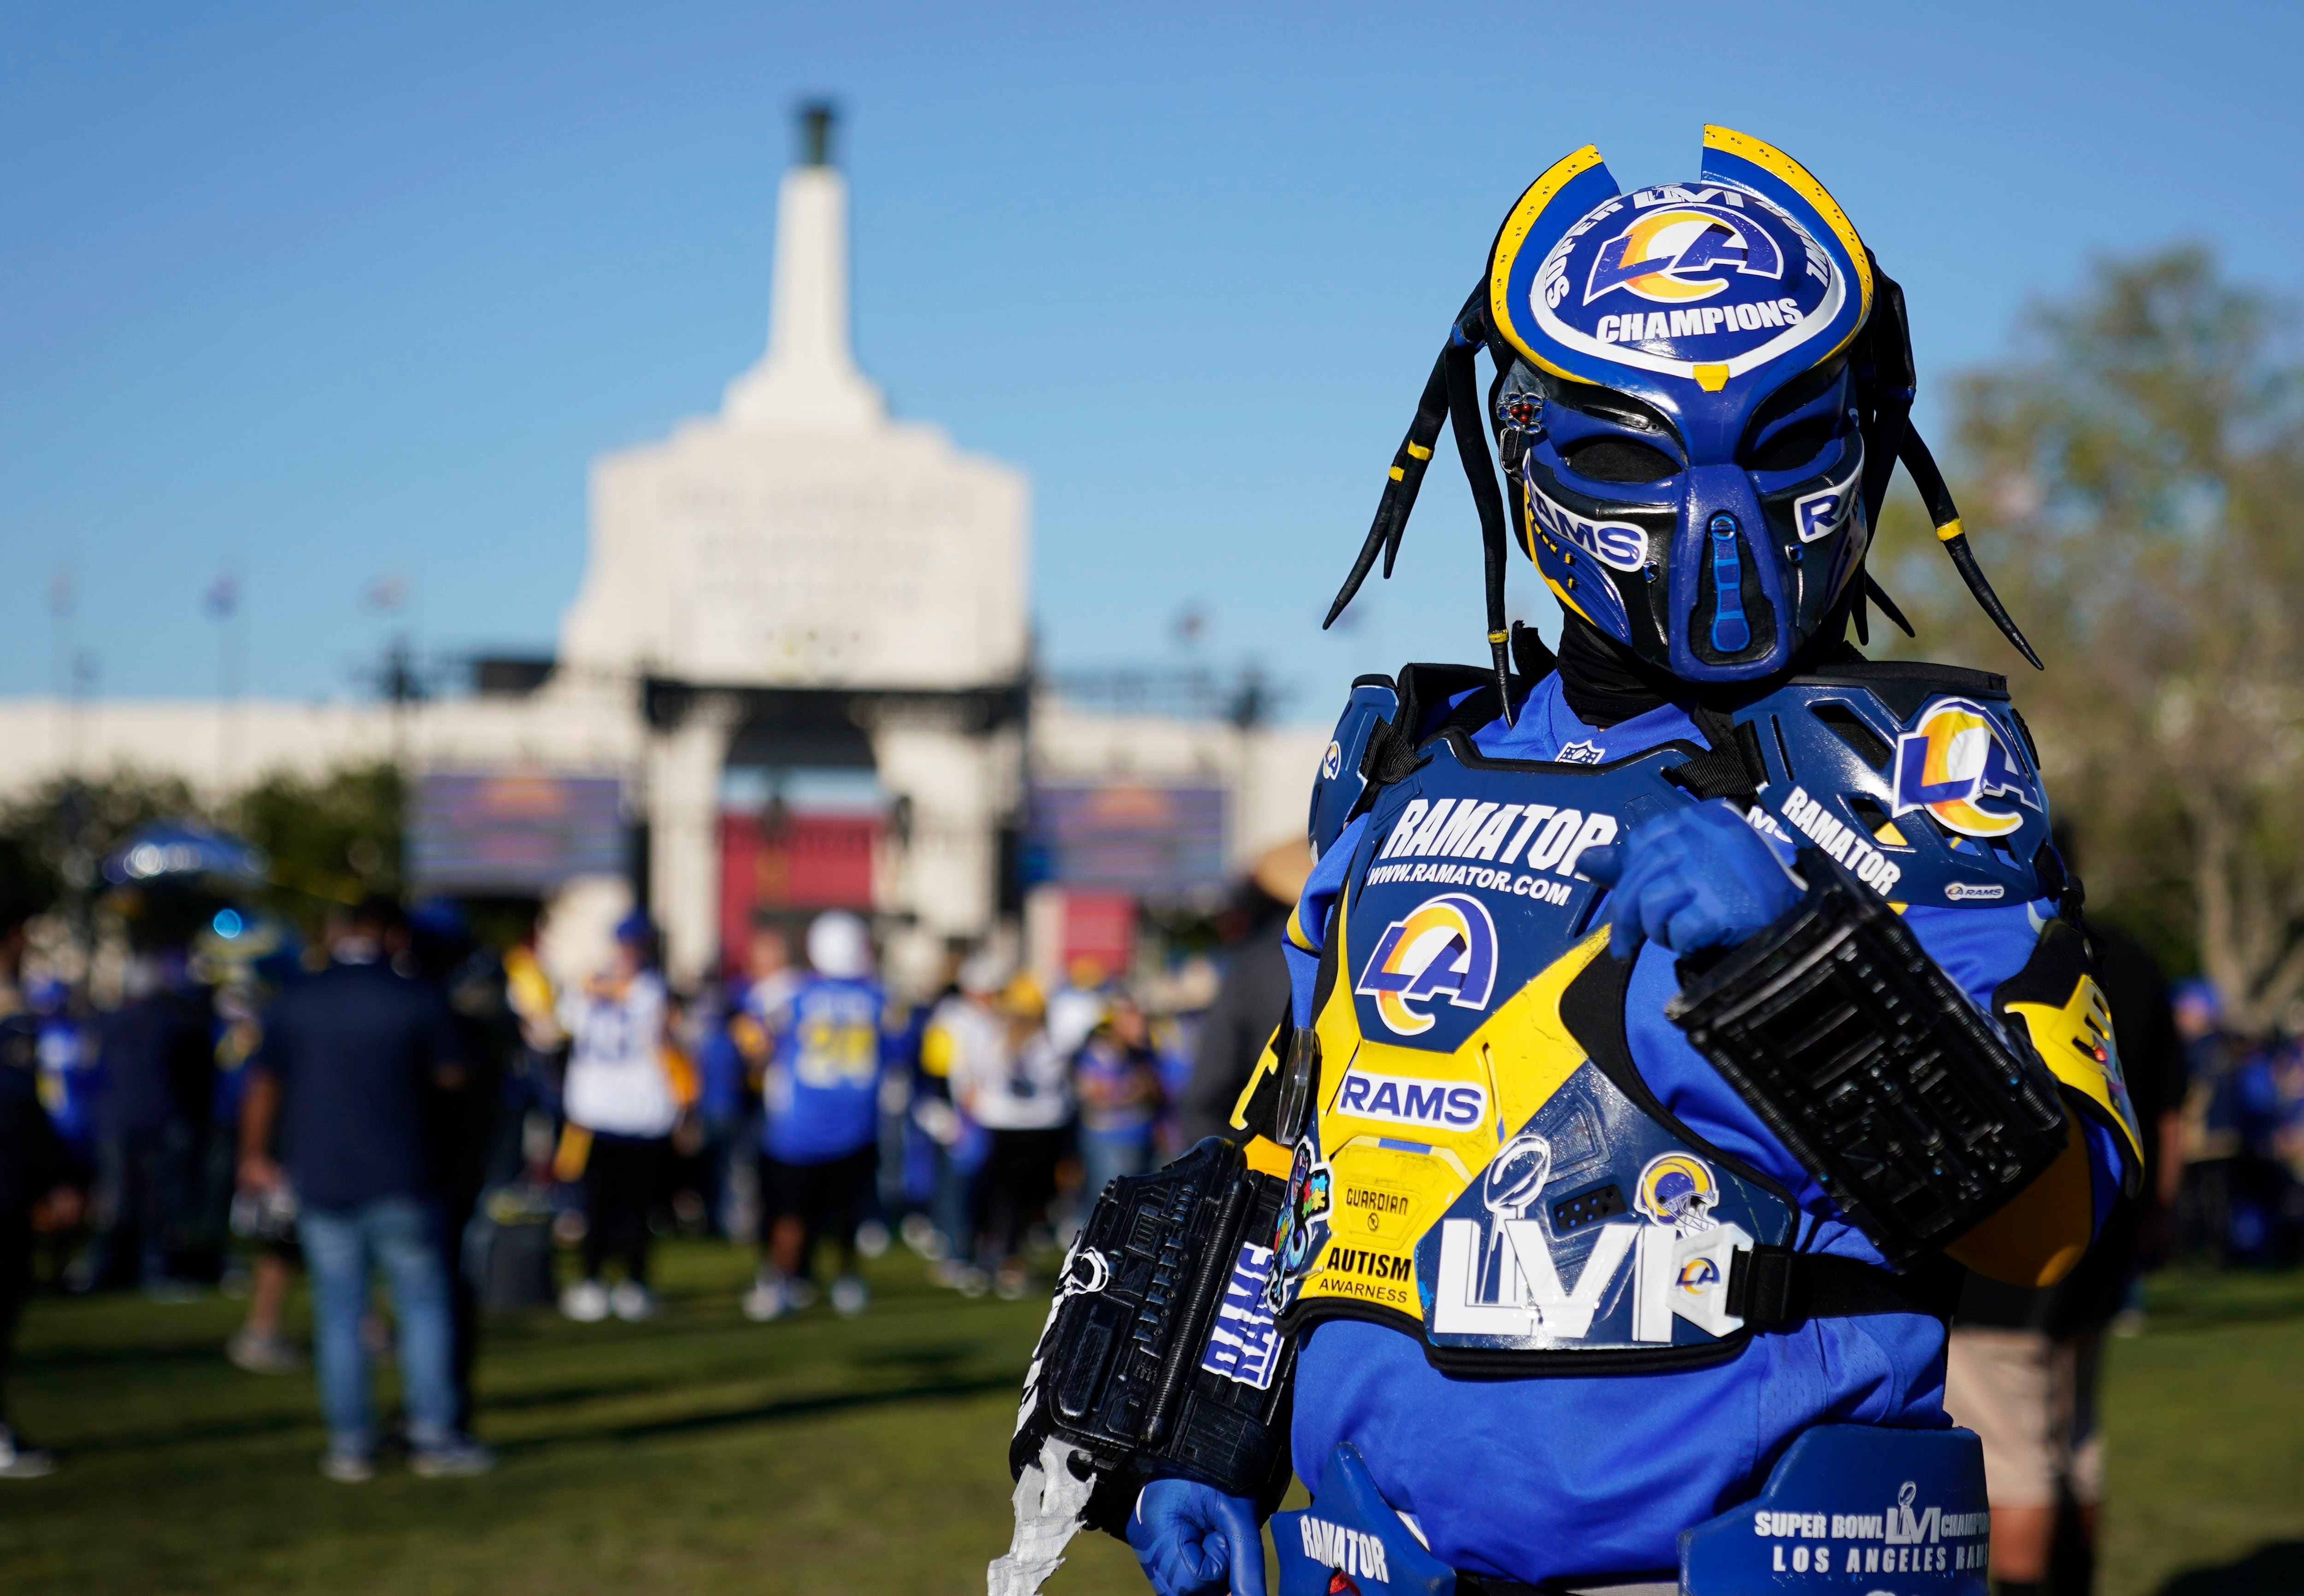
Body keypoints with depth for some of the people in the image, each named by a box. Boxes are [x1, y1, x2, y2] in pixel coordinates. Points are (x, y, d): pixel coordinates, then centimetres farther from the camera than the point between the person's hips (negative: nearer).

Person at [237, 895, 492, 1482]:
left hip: (320, 1184, 2)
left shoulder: (295, 1004, 1)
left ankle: (350, 1445, 8)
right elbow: (451, 1076, 4)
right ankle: (434, 1437, 5)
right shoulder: (417, 1000, -5)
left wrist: (255, 1156, 23)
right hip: (398, 1184, -2)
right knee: (423, 1307, 7)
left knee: (338, 1316, 7)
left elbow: (263, 1087, 9)